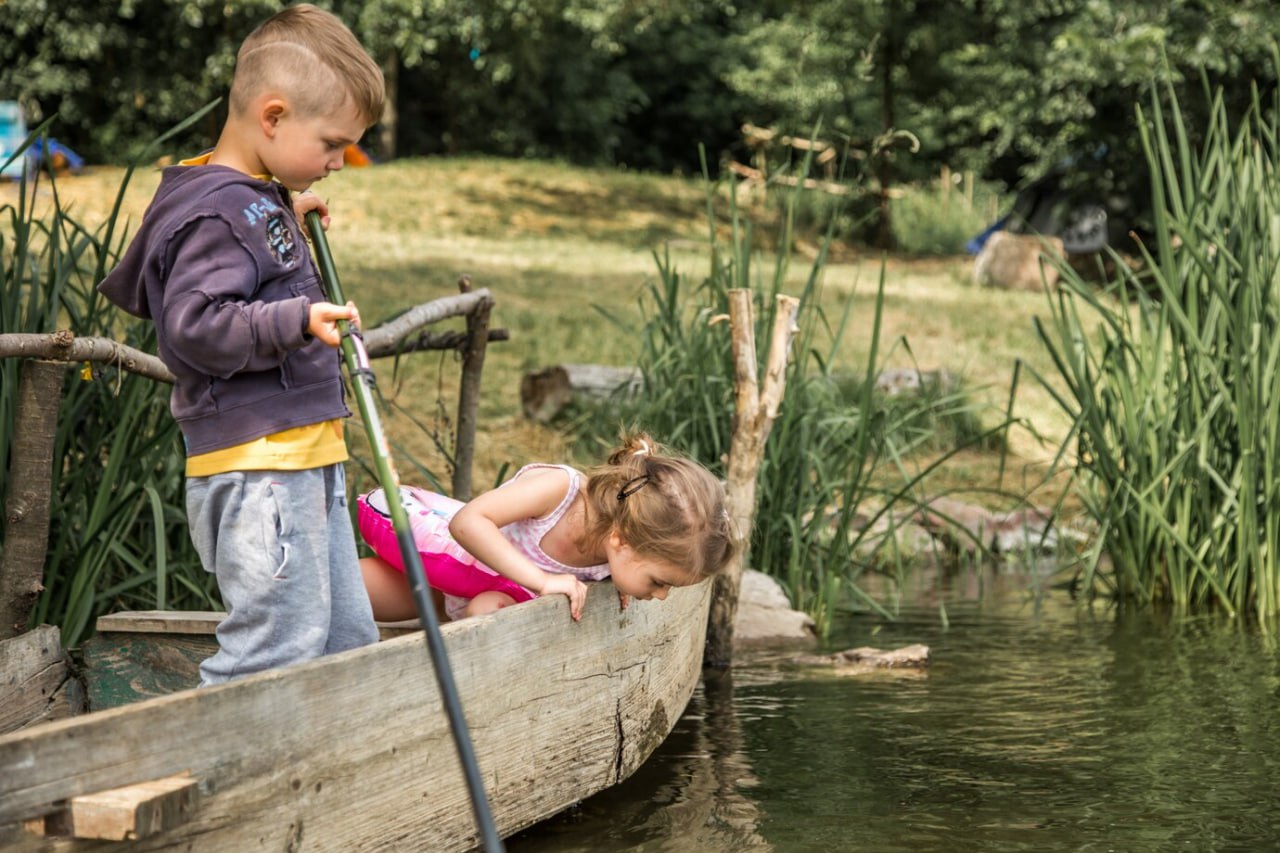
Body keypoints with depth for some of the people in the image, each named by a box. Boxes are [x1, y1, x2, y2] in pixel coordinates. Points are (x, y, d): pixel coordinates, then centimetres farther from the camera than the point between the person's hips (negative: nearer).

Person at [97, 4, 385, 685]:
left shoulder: (258, 199, 15)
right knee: (277, 647, -11)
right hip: (257, 467, -10)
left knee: (346, 640, 14)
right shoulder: (218, 213, -16)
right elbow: (195, 325, -25)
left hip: (303, 457, 10)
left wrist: (287, 222, 22)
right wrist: (297, 320, -31)